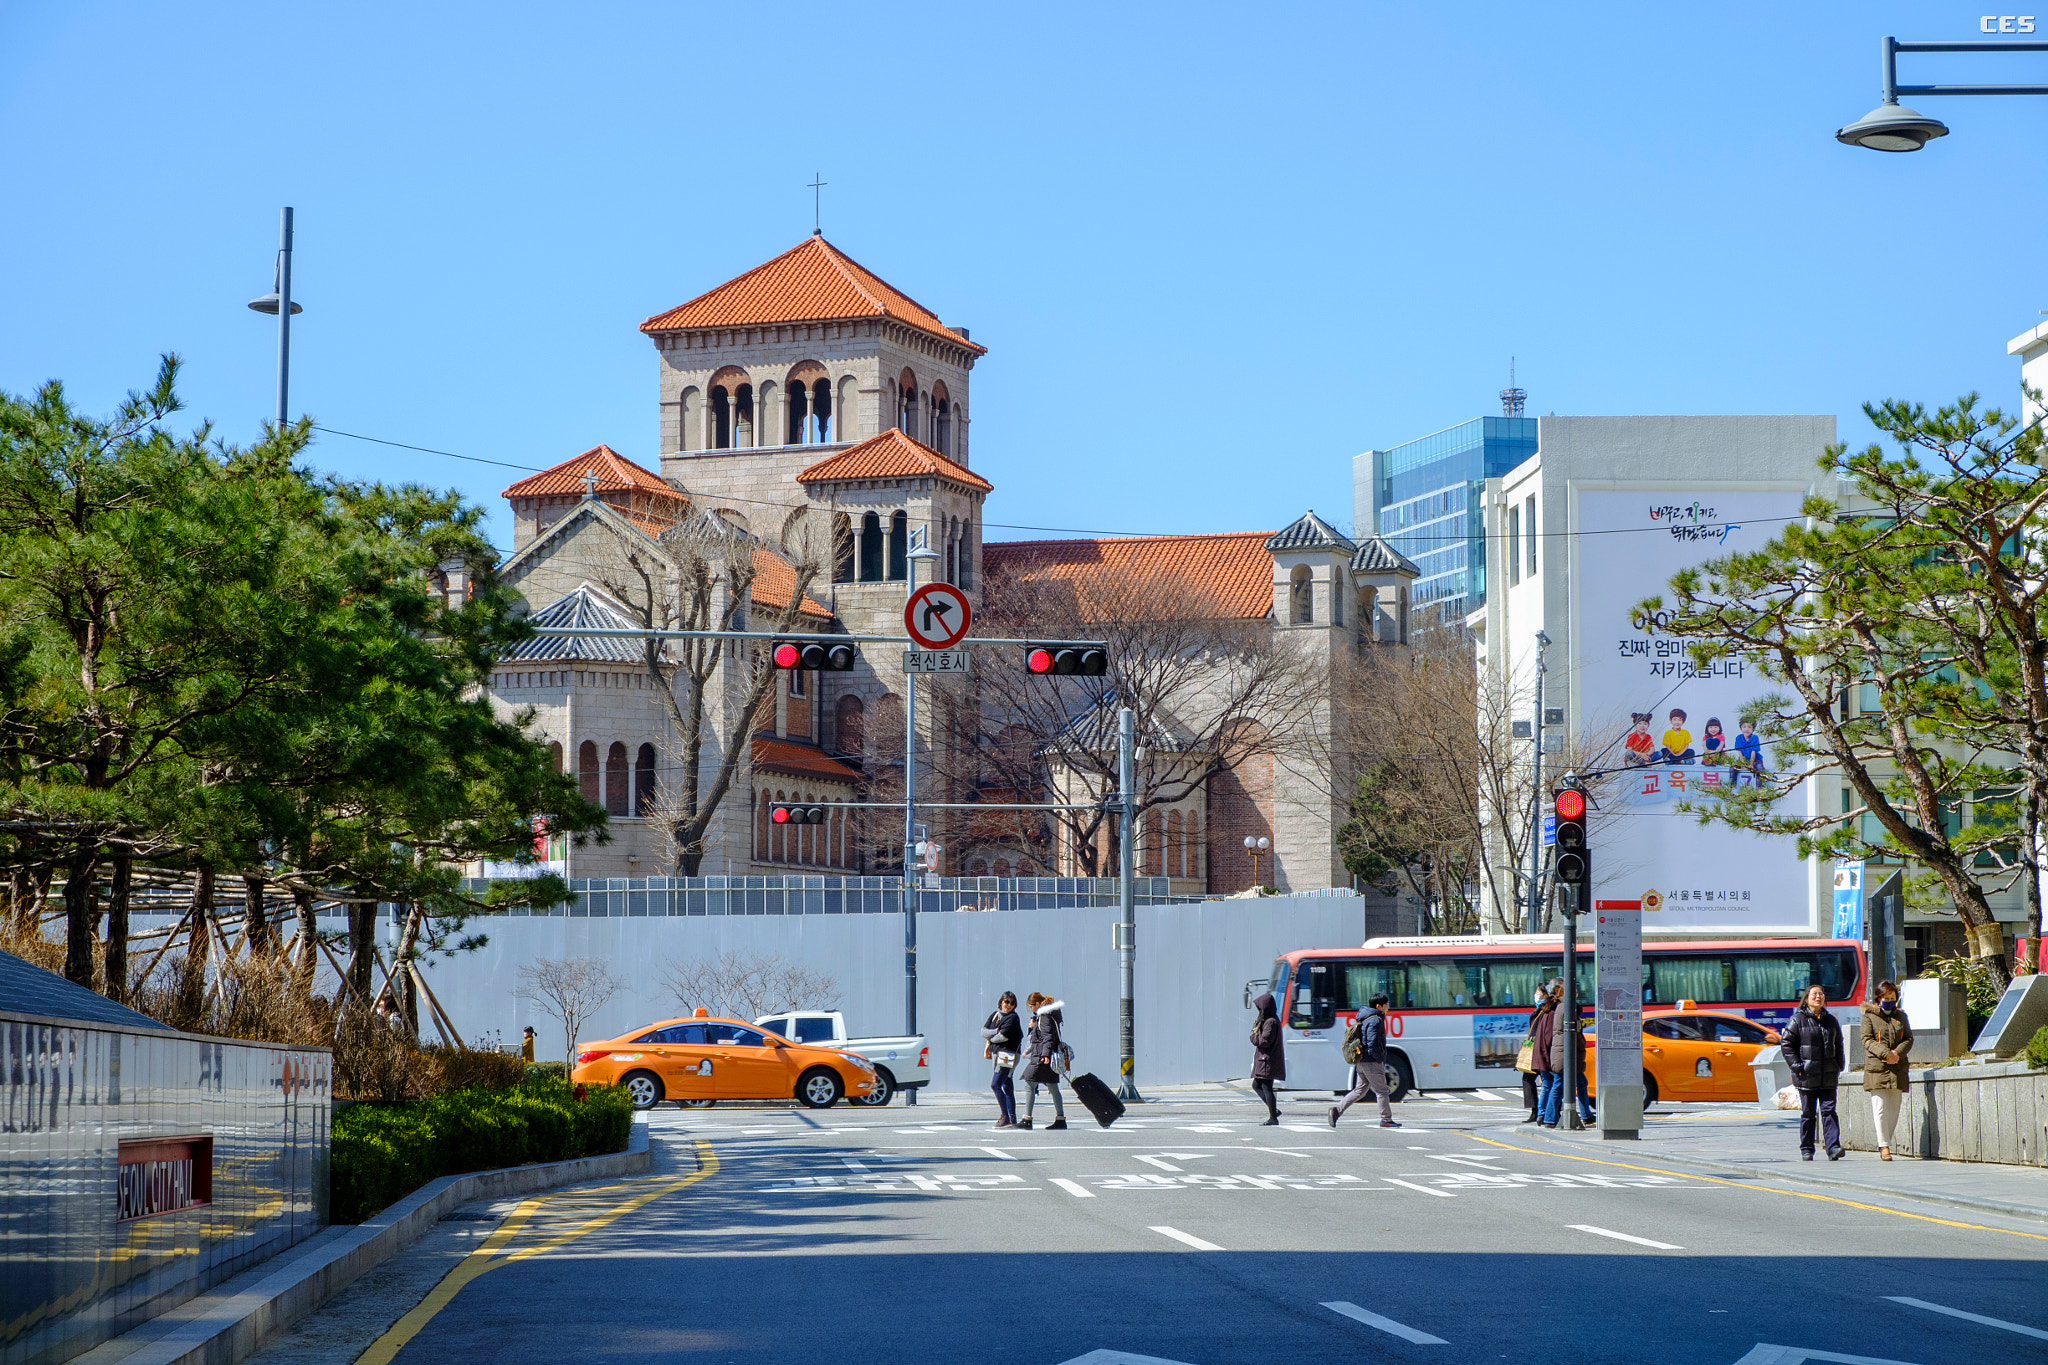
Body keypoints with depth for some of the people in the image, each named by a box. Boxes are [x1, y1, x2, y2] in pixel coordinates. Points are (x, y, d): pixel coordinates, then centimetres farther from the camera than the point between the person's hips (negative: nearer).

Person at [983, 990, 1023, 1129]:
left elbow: (1003, 1037, -17)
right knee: (1007, 1088, 9)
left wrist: (990, 1038, 0)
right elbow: (984, 1031, 6)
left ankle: (1005, 1116, -13)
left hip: (1008, 1054, -8)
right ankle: (1012, 1119, 11)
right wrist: (997, 1031, -10)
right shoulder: (995, 1015, 14)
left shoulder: (1013, 1018, -8)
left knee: (995, 1085, -15)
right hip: (997, 1055, 8)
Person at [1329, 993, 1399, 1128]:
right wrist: (1380, 1060, -12)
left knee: (1359, 1090, 11)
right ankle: (1386, 1119, 7)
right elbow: (1373, 1044, -22)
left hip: (1360, 1063, 9)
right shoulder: (1375, 1020, -15)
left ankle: (1337, 1109, 0)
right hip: (1372, 1062, -9)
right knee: (1381, 1090, 2)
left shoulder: (1362, 1019, 15)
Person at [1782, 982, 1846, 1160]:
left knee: (1829, 1110, -6)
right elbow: (1787, 1044, -1)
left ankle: (1833, 1147, -12)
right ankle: (1806, 1150, 11)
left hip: (1828, 1077, 3)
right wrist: (1796, 1066, -9)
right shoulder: (1798, 1019, -1)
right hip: (1807, 1075, -3)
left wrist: (1838, 1066, 11)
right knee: (1808, 1113, 2)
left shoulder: (1830, 1020, 13)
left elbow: (1838, 1044, 23)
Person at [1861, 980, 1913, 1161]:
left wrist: (1898, 1053, -8)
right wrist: (1885, 1053, -17)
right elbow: (1867, 1039, -3)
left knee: (1894, 1110, 4)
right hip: (1876, 1068, -4)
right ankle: (1884, 1146, -10)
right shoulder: (1870, 1016, 4)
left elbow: (1909, 1038, 12)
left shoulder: (1901, 1016, 16)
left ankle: (1884, 1144, 14)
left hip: (1897, 1068, 4)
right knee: (1879, 1108, -10)